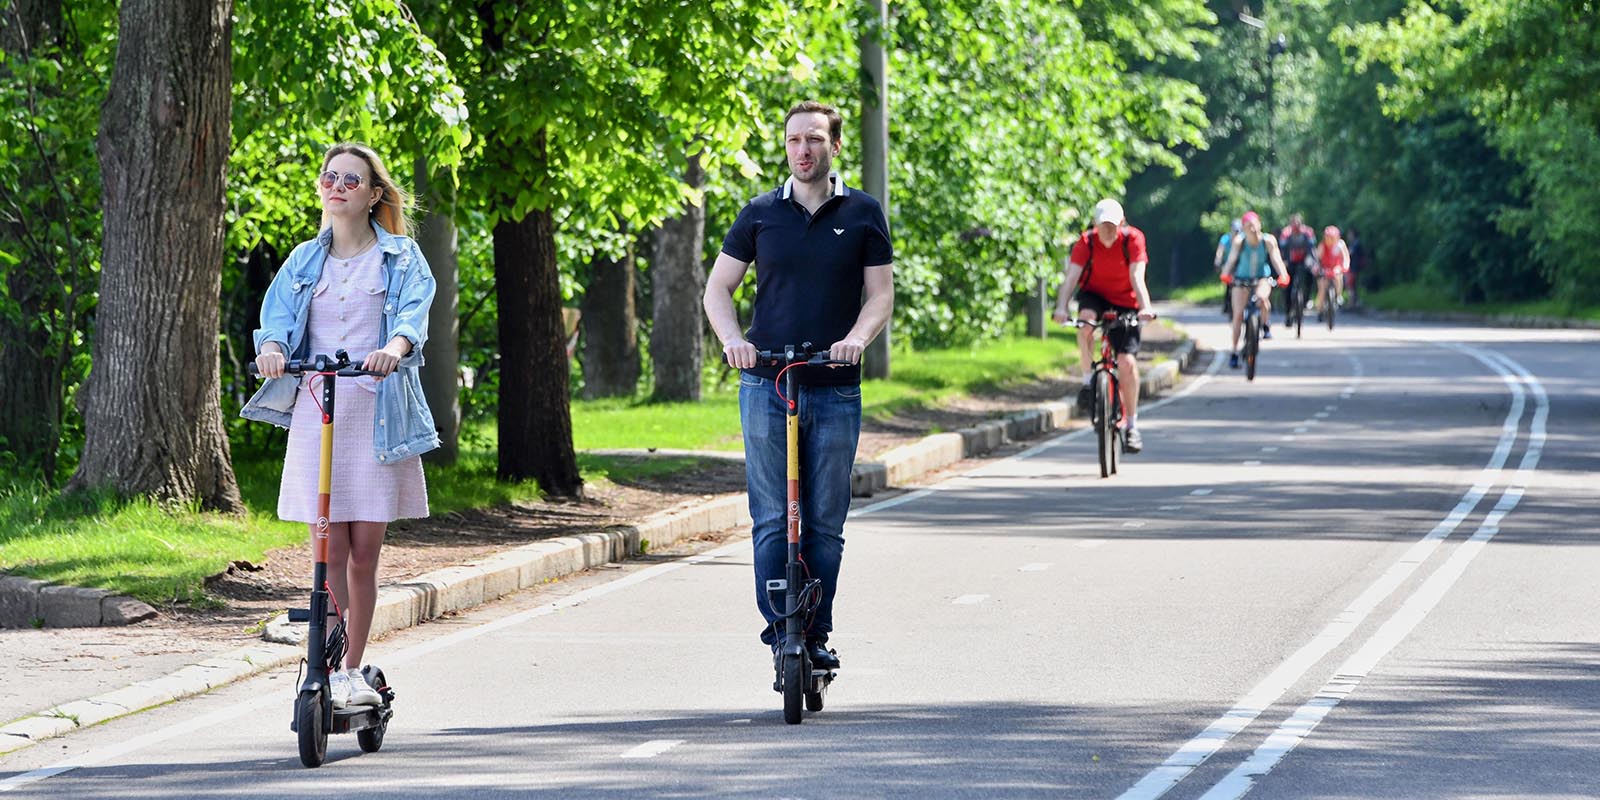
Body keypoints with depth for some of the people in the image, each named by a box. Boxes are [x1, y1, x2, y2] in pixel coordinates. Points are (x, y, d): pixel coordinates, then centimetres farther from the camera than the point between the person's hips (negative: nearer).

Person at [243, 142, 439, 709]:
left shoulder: (402, 258, 6)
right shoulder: (304, 261, 14)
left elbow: (414, 314, -11)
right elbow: (277, 316, 0)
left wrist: (392, 348, -34)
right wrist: (271, 348, -24)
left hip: (377, 413, -1)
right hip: (315, 411, 1)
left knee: (364, 551, 1)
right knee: (330, 549, -5)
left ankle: (353, 671, 11)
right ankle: (330, 669, -3)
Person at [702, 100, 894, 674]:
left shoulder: (863, 213, 6)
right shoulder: (760, 214, 7)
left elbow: (881, 294, 5)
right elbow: (718, 287, 9)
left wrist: (857, 337, -16)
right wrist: (732, 339, -10)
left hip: (836, 390, 0)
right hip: (766, 385, 0)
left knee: (826, 523, 4)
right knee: (772, 520, -5)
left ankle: (817, 635, 10)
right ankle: (779, 632, -5)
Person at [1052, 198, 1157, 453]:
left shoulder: (1133, 239, -19)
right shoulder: (1086, 242, -17)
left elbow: (1137, 277, -28)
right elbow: (1071, 276, -26)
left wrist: (1145, 307, -44)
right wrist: (1061, 308, -42)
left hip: (1124, 302, -1)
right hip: (1094, 295, 1)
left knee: (1128, 361, -13)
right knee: (1086, 319, -36)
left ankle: (1132, 425, -1)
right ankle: (1088, 380, -18)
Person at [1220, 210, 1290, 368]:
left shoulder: (1268, 241, -14)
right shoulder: (1239, 241, -14)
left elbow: (1275, 259, -20)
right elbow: (1232, 258, -21)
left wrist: (1283, 276, -35)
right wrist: (1225, 274, -38)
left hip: (1262, 278, -1)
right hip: (1242, 279, 1)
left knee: (1262, 298, -34)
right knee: (1238, 313, -6)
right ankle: (1234, 351, 5)